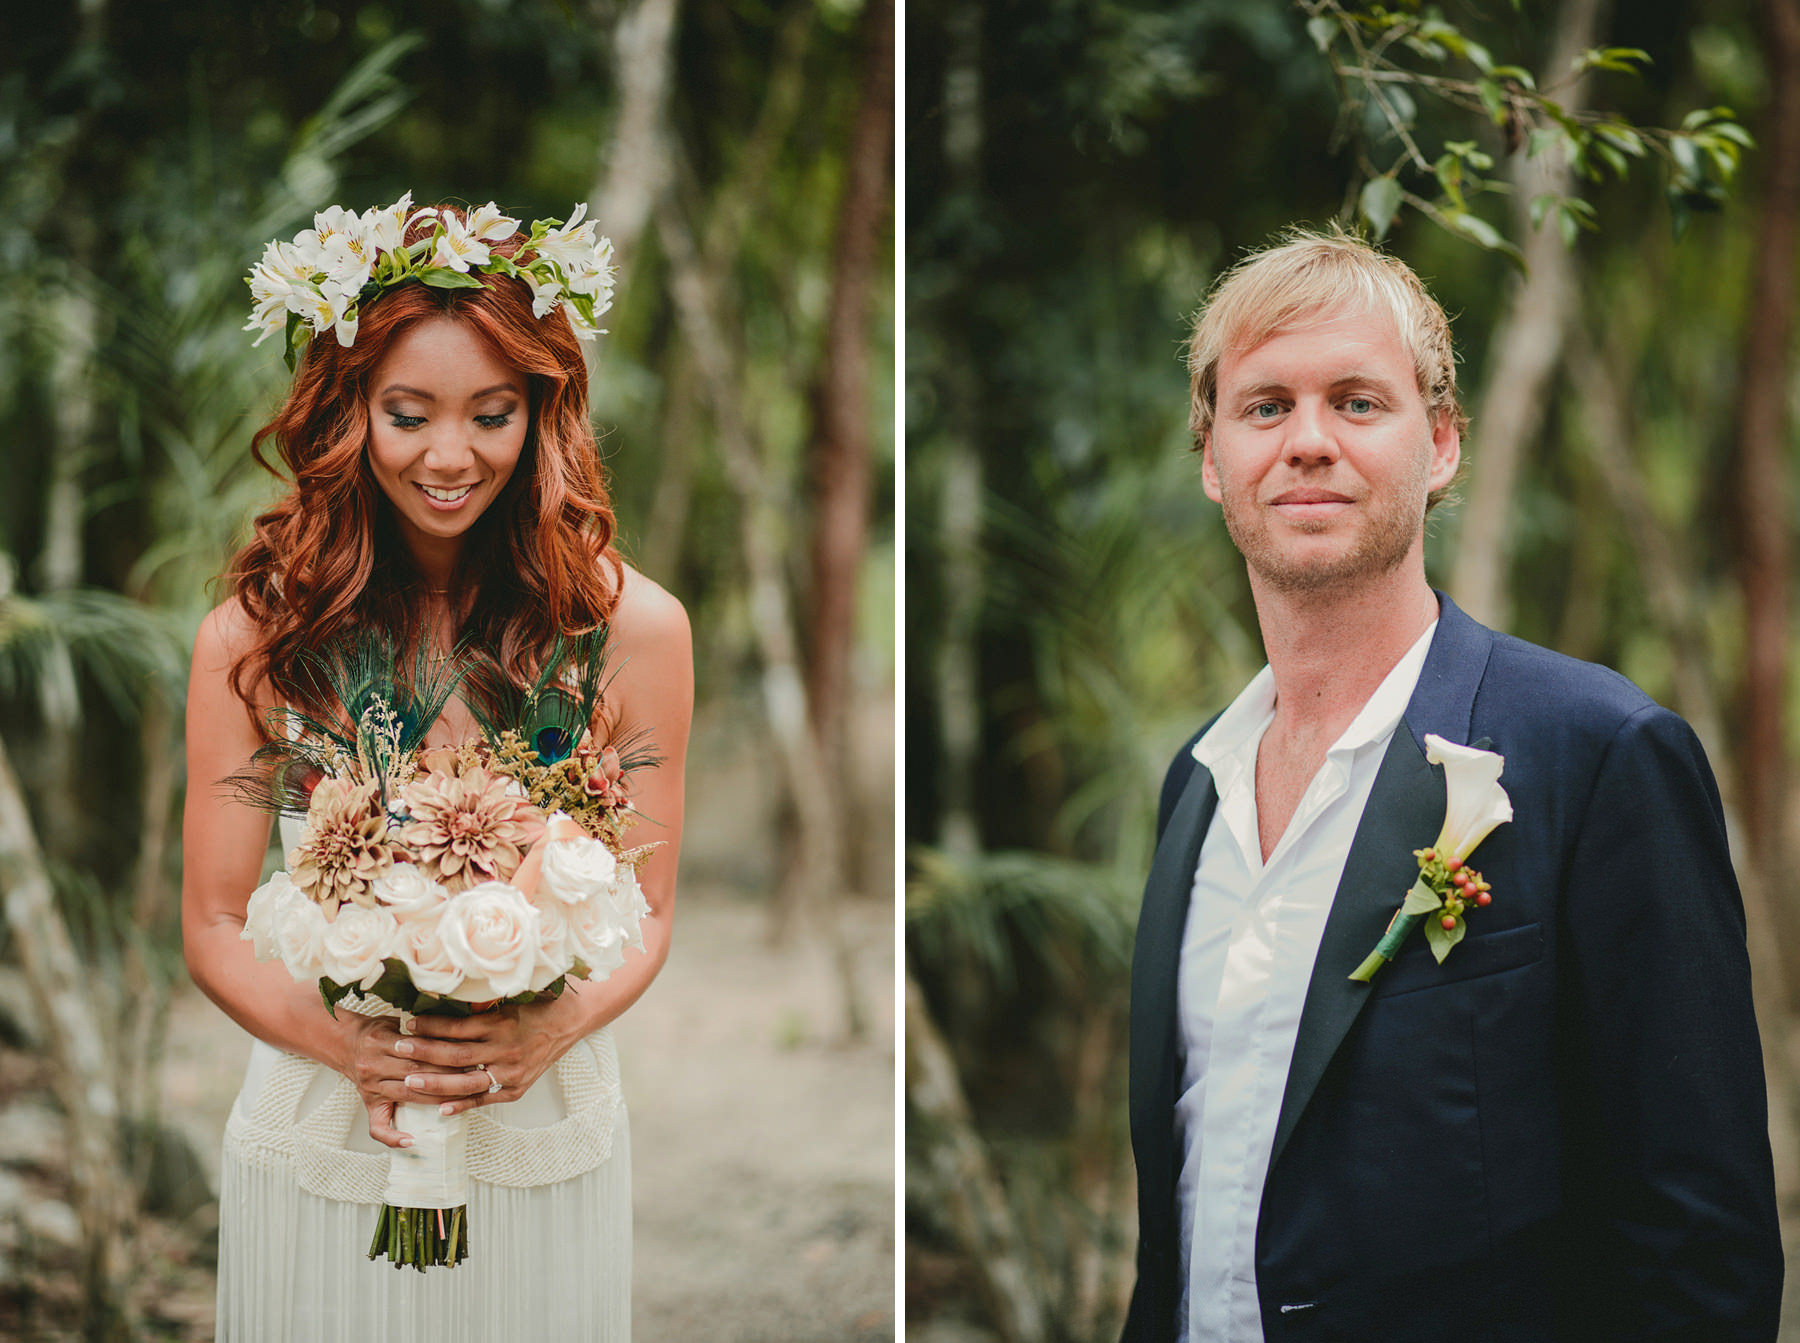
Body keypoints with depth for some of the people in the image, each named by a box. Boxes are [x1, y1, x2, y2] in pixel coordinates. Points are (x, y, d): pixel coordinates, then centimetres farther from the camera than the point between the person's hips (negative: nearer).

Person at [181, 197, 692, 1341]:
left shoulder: (633, 626, -7)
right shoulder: (251, 641, -7)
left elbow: (647, 911, 1)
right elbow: (214, 926, -2)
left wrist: (558, 1025, -20)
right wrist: (333, 1038, -21)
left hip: (545, 1135, 1)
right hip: (321, 1141, 0)